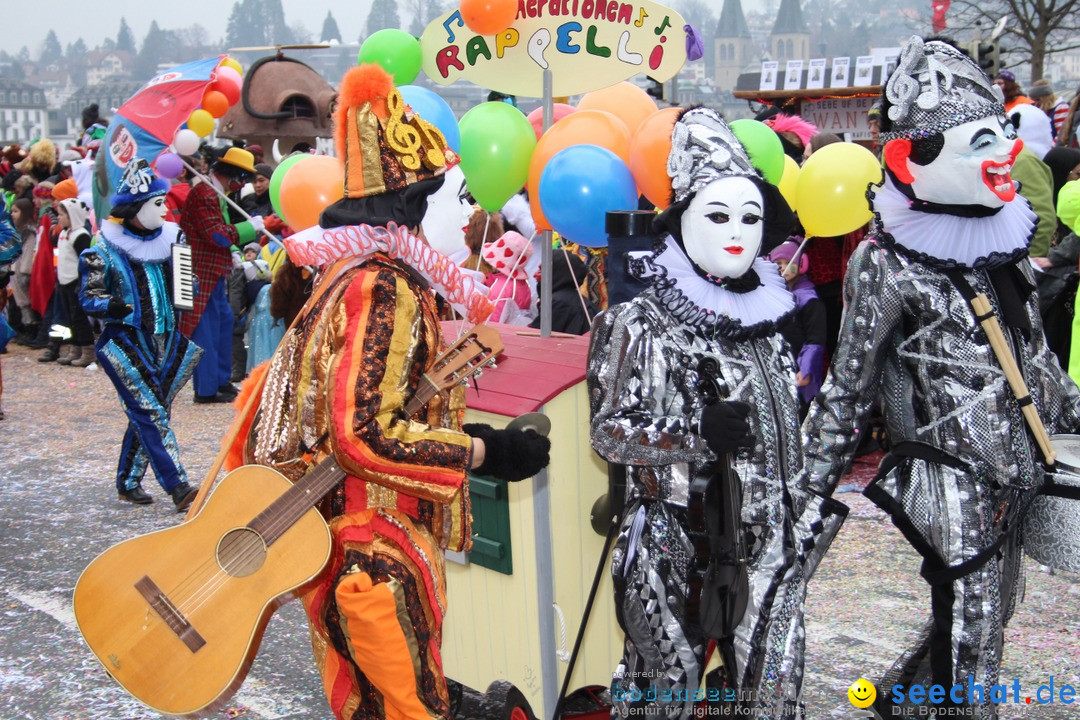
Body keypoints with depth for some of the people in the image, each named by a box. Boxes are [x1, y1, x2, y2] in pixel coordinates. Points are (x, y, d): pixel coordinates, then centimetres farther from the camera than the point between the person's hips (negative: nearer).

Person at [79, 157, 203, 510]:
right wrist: (112, 306, -26)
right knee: (150, 412, -11)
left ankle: (128, 482, 22)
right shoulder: (105, 249, -5)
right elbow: (88, 297, -6)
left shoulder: (169, 238, 9)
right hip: (125, 341, -5)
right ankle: (178, 487, -15)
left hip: (165, 339, 5)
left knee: (147, 413, 9)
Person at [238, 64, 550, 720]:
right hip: (376, 551, -10)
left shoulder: (351, 268, 10)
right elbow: (363, 437, -26)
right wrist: (486, 452, -18)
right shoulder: (386, 287, -20)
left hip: (336, 535, 10)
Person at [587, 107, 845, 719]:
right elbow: (610, 433, -9)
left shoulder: (767, 316, 9)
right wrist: (698, 432, -21)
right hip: (673, 550, -4)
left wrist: (803, 519, 16)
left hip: (768, 548, 4)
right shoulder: (642, 323, -7)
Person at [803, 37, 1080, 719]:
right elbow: (849, 383, -8)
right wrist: (812, 484, -7)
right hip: (950, 483, -7)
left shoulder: (1001, 235, 8)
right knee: (972, 650, -1)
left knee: (980, 625, 18)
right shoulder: (887, 262, -13)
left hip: (1013, 476, 7)